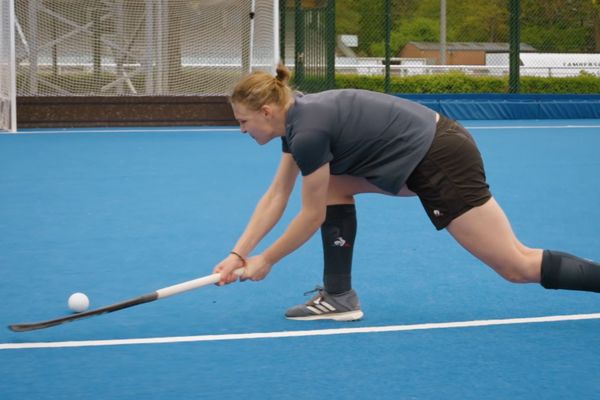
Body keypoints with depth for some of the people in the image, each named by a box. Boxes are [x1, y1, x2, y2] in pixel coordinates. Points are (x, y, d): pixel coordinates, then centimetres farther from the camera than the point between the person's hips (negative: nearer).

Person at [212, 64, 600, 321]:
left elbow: (313, 216, -9)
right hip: (420, 155, 10)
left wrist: (266, 261, 2)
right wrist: (238, 253, 10)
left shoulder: (308, 132, -18)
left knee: (518, 266, -10)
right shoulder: (296, 115, 10)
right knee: (335, 186, 11)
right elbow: (276, 196, 14)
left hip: (442, 159, -10)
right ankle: (339, 296, 13)